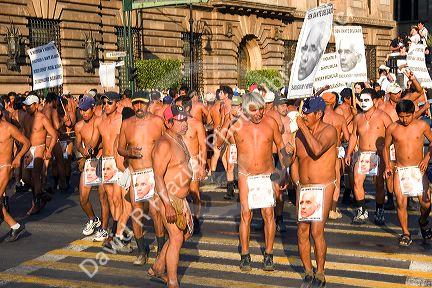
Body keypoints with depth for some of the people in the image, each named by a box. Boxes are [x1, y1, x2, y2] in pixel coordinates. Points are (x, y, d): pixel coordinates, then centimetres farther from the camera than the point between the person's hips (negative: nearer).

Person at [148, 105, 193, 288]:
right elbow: (158, 176, -23)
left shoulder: (179, 139, 12)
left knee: (185, 233, 16)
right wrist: (168, 205, -27)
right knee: (176, 238, -6)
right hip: (169, 198, -10)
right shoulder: (164, 144, -19)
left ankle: (157, 269, 30)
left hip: (181, 198, 10)